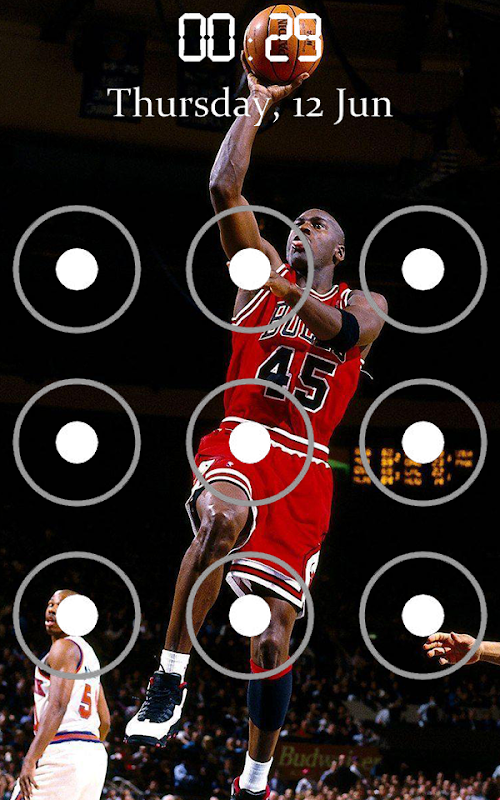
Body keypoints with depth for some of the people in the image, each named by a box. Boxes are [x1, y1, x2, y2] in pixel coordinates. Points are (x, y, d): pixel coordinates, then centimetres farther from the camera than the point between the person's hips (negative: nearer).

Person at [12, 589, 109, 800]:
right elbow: (104, 722, 25)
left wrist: (30, 759, -22)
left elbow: (57, 706, -18)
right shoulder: (88, 653, 24)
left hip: (62, 755, -9)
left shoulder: (63, 648, -5)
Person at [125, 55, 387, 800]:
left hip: (305, 469, 1)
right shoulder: (262, 270, 14)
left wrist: (294, 297, -29)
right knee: (223, 519, -40)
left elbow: (344, 329, -12)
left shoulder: (364, 306, 14)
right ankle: (171, 676, -31)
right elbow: (224, 188, 2)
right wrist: (256, 102, 0)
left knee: (273, 640, 0)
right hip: (239, 443, -1)